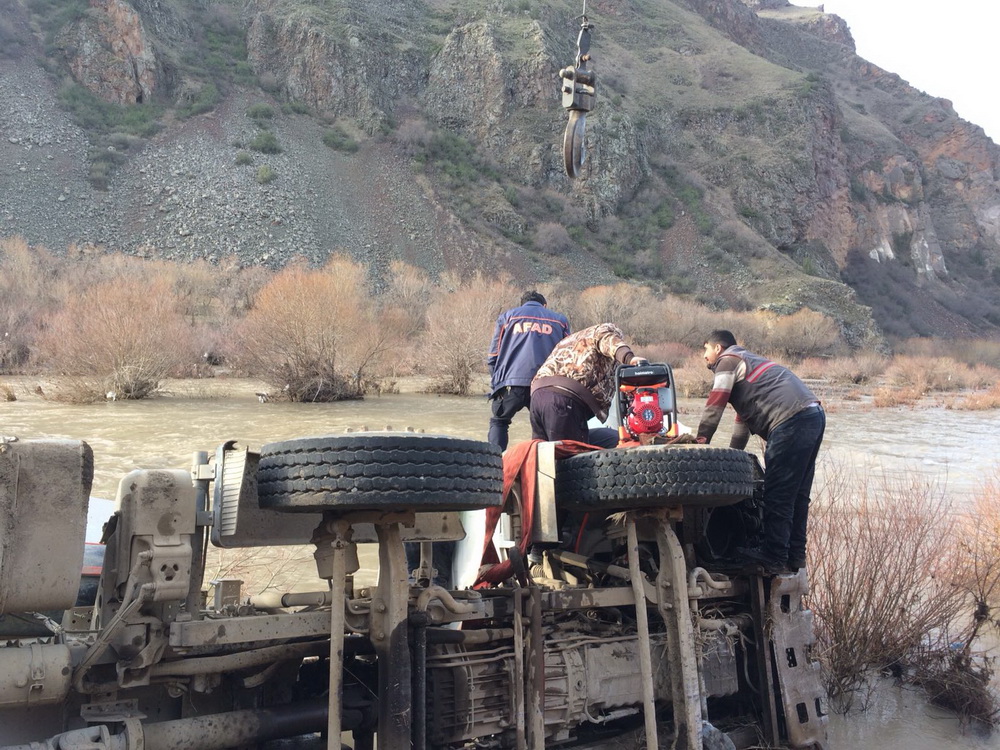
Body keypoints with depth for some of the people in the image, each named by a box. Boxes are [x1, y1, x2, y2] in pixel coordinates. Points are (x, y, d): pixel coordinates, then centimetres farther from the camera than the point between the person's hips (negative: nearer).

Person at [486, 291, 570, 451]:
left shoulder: (507, 316, 19)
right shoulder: (560, 320, 22)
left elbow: (493, 357, 14)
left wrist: (495, 385, 20)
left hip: (511, 383, -1)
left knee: (499, 422, 15)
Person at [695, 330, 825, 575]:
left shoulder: (728, 360, 5)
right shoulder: (748, 361, 34)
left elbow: (714, 408, -3)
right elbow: (744, 417, 37)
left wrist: (699, 444, 4)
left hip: (792, 421, -10)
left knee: (777, 494, -7)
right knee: (797, 494, 13)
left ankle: (774, 558, -4)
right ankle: (795, 555, 18)